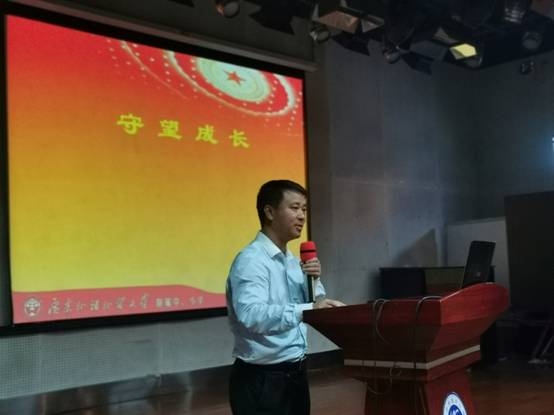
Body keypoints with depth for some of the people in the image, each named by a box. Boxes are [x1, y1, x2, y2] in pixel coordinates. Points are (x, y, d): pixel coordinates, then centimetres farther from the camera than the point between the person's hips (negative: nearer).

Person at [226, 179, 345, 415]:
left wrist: (315, 281, -2)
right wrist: (308, 310, -41)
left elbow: (315, 302, 16)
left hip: (295, 373, 8)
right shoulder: (251, 260, -18)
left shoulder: (292, 261, 10)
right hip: (262, 379, -8)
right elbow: (252, 315, -33)